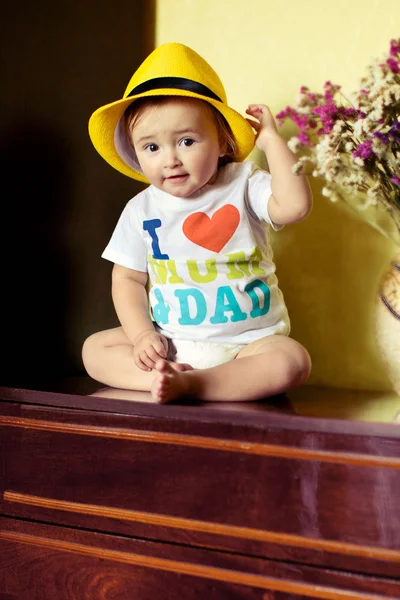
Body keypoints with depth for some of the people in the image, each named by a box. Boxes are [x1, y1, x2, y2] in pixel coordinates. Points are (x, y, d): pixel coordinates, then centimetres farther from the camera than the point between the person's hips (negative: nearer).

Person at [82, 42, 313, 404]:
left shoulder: (244, 186, -5)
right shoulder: (141, 210, 1)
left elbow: (295, 205, -24)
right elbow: (127, 279, 5)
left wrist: (271, 139, -17)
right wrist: (141, 334, -10)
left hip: (247, 341, -2)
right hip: (169, 343, 3)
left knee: (292, 360, -30)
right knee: (95, 349, -8)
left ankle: (189, 383, -32)